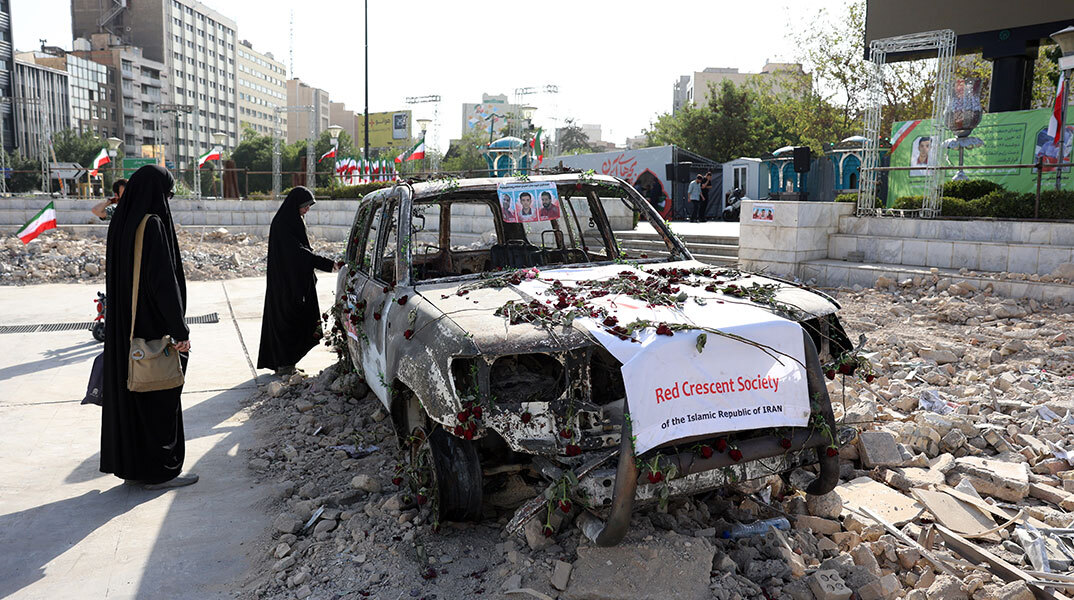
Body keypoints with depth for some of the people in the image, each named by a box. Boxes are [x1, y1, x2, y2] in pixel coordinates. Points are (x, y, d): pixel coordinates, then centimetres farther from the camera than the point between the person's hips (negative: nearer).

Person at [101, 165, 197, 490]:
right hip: (152, 326, -9)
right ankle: (159, 471, 11)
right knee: (159, 397, 2)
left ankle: (130, 463, 26)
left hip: (123, 326, 9)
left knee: (128, 391, 15)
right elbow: (164, 280, -22)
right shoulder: (152, 225, -18)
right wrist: (180, 331, -18)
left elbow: (115, 276, 14)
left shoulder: (120, 223, 9)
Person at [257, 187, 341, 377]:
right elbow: (298, 251, -25)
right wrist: (328, 264, -30)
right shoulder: (281, 224, -17)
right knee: (285, 318, -5)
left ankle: (287, 363, 19)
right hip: (285, 283, -9)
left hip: (297, 281, 10)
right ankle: (284, 365, 1)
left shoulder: (294, 221, 14)